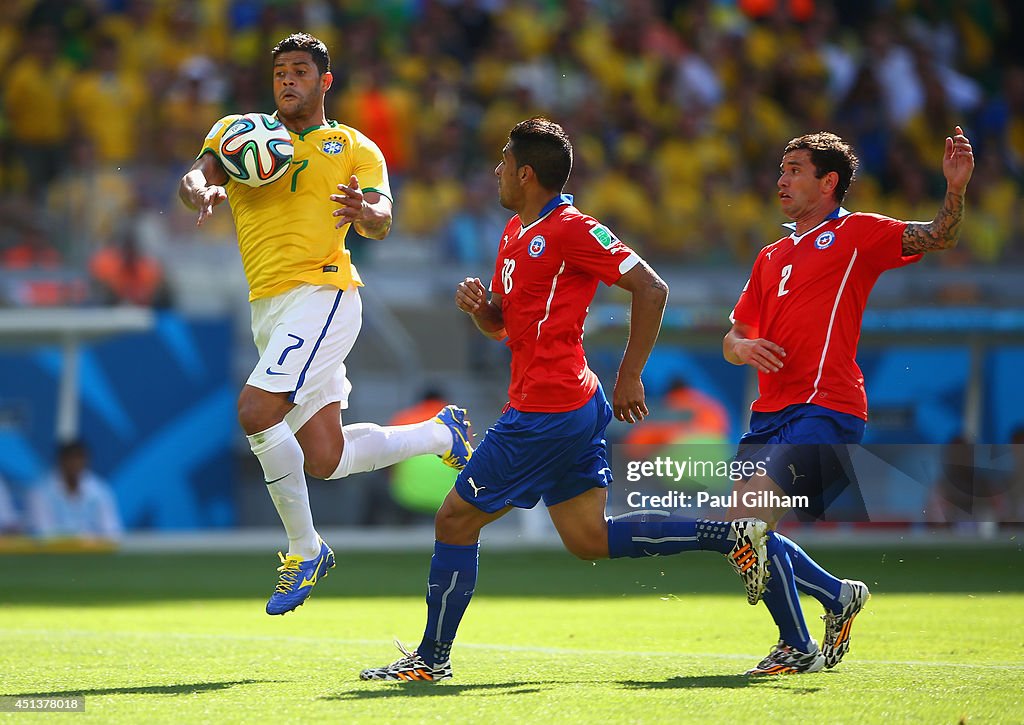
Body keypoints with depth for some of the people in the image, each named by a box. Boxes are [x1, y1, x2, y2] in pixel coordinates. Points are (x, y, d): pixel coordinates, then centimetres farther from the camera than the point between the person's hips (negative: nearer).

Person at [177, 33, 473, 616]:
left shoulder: (356, 148, 8)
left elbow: (381, 223, -4)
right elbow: (198, 175, -1)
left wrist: (368, 210, -29)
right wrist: (200, 190, -25)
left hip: (321, 293, -5)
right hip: (268, 306, 5)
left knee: (257, 413, -25)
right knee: (325, 461, 4)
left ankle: (305, 550, -8)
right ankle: (443, 433, 29)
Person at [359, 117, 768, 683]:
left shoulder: (571, 230, -13)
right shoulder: (515, 232, 17)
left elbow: (650, 289, -15)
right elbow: (501, 323, 25)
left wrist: (629, 376, -13)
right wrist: (479, 303, 2)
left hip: (546, 413, -10)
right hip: (576, 407, 10)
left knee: (456, 520, -2)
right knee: (589, 539, 9)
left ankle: (432, 658, 5)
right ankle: (732, 536, 6)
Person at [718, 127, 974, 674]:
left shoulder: (858, 234, 2)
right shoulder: (771, 257, 22)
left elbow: (937, 238, -9)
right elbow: (734, 337, 24)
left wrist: (955, 189, -27)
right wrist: (742, 347, 1)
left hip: (826, 411, -8)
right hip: (770, 414, 8)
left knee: (749, 520, -20)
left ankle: (800, 648, -4)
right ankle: (838, 595, 25)